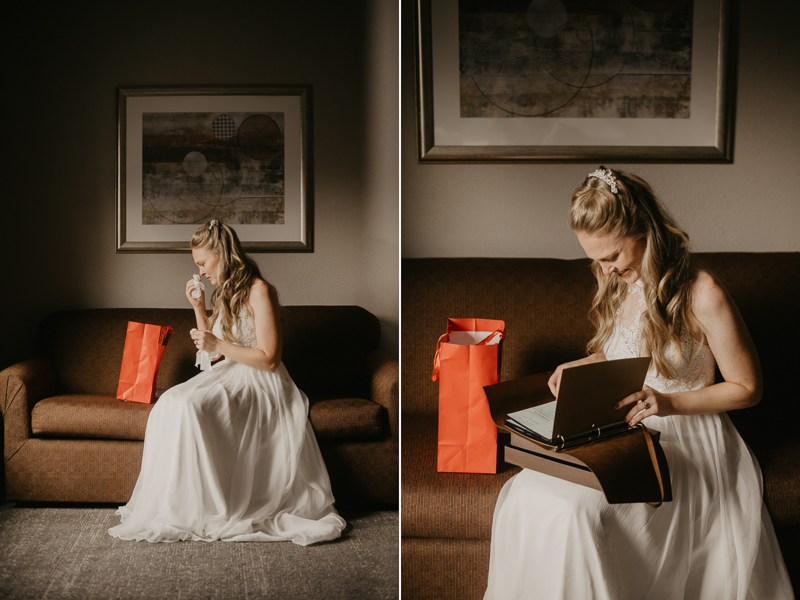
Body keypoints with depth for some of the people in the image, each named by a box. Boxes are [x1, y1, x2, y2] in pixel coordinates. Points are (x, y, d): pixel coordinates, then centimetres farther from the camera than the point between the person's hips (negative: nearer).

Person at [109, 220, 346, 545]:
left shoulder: (259, 292, -12)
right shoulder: (226, 292, 16)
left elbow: (269, 359, -16)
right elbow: (212, 343, 25)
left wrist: (218, 346, -16)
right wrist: (199, 308, 12)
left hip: (259, 384, -8)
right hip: (230, 374, 8)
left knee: (188, 406, -30)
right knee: (170, 402, -18)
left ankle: (193, 510, -23)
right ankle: (171, 506, -17)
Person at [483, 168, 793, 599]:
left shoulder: (701, 294, -15)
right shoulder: (620, 285, 7)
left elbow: (746, 388, -7)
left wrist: (669, 402, -19)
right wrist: (579, 368, 3)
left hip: (684, 442, -6)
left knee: (573, 509, -31)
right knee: (524, 493, -20)